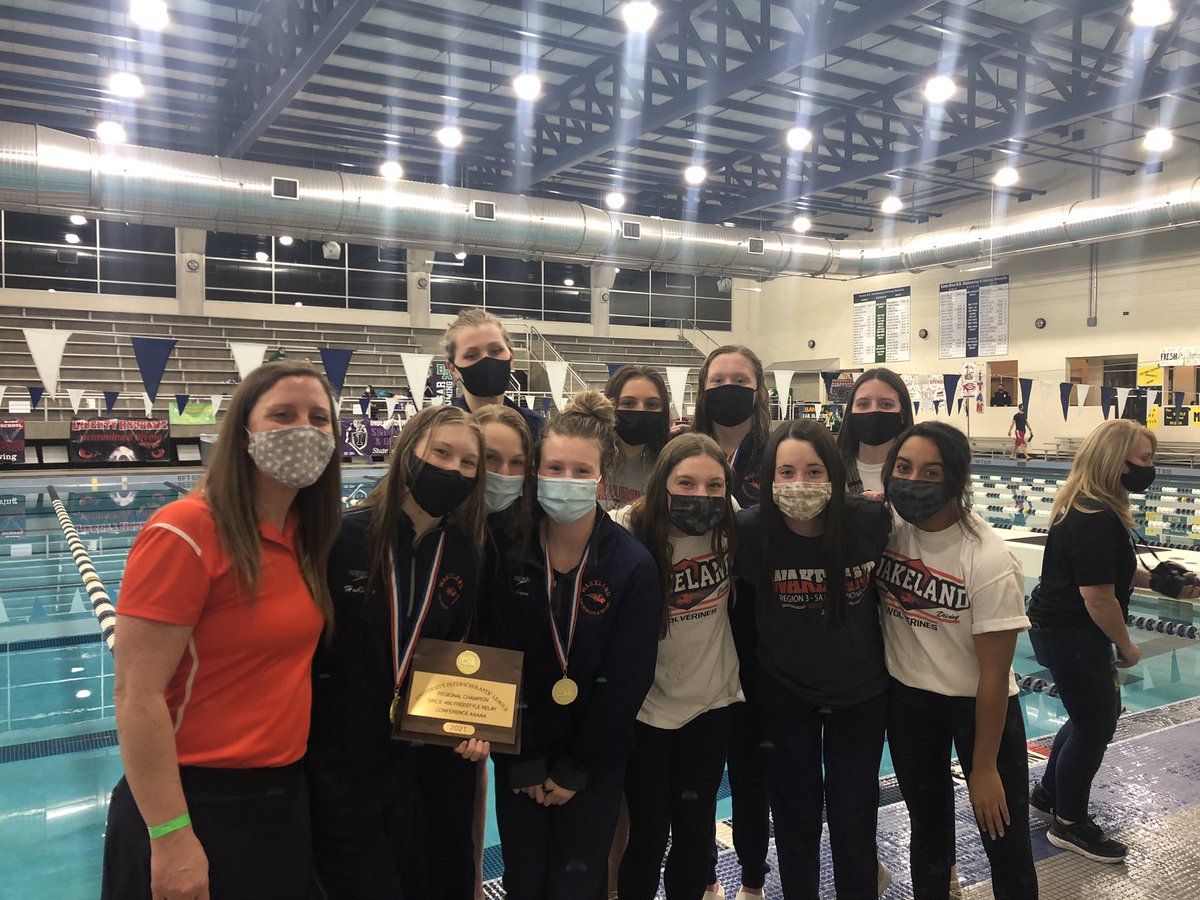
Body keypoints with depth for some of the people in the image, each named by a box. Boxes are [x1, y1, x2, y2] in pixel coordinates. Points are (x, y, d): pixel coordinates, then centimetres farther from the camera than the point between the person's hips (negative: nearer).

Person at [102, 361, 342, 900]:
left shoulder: (304, 534, 3)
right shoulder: (185, 534, -20)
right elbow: (137, 695, -21)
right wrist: (170, 836, -21)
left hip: (285, 794, 7)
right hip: (196, 804, -7)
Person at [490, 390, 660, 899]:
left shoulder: (634, 565, -15)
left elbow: (626, 680, -11)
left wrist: (574, 770, -8)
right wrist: (525, 763, -7)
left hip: (594, 759, -1)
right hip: (519, 756, 2)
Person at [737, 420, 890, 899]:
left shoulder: (872, 521, -19)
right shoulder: (749, 530, -21)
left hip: (861, 692, 0)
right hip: (783, 696, 0)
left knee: (853, 818, 13)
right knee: (796, 818, 16)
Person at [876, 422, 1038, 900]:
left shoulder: (989, 562, -25)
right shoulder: (887, 528, -11)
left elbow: (994, 674, -19)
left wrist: (984, 767, -14)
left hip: (978, 704, -4)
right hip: (906, 698, 4)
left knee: (1004, 840, 8)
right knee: (927, 822, 23)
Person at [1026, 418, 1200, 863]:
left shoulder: (1086, 505, 7)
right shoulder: (1098, 521, -26)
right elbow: (1099, 597, -25)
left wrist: (1156, 581, 9)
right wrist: (1126, 647, -11)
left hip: (1062, 628, 10)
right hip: (1071, 636, -10)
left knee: (1100, 711, 23)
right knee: (1094, 723, 5)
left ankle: (1048, 790, 38)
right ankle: (1069, 824, 24)